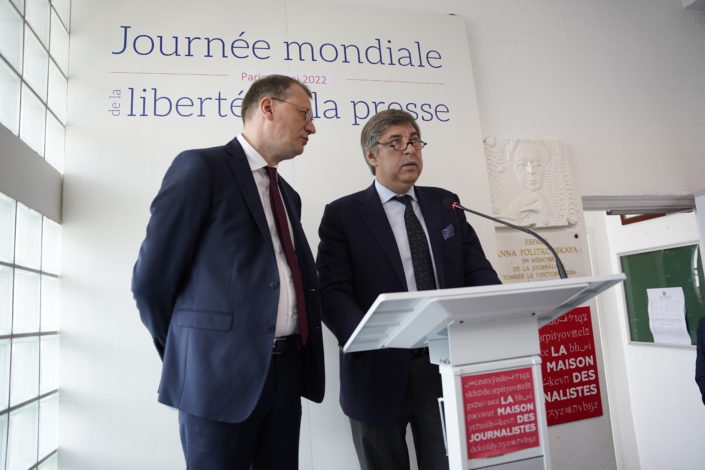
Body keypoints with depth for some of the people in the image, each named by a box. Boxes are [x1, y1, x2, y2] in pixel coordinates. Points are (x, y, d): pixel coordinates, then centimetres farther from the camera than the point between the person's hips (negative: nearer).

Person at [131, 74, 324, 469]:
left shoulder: (288, 194, 16)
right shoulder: (202, 166, -8)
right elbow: (151, 278, -8)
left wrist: (298, 353, 7)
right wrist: (189, 354, 2)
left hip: (286, 369, 7)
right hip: (220, 369, -7)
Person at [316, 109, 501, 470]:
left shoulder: (446, 204, 11)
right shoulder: (343, 214, -1)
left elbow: (478, 271, 7)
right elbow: (332, 292, -10)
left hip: (450, 366, 3)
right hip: (381, 372, -3)